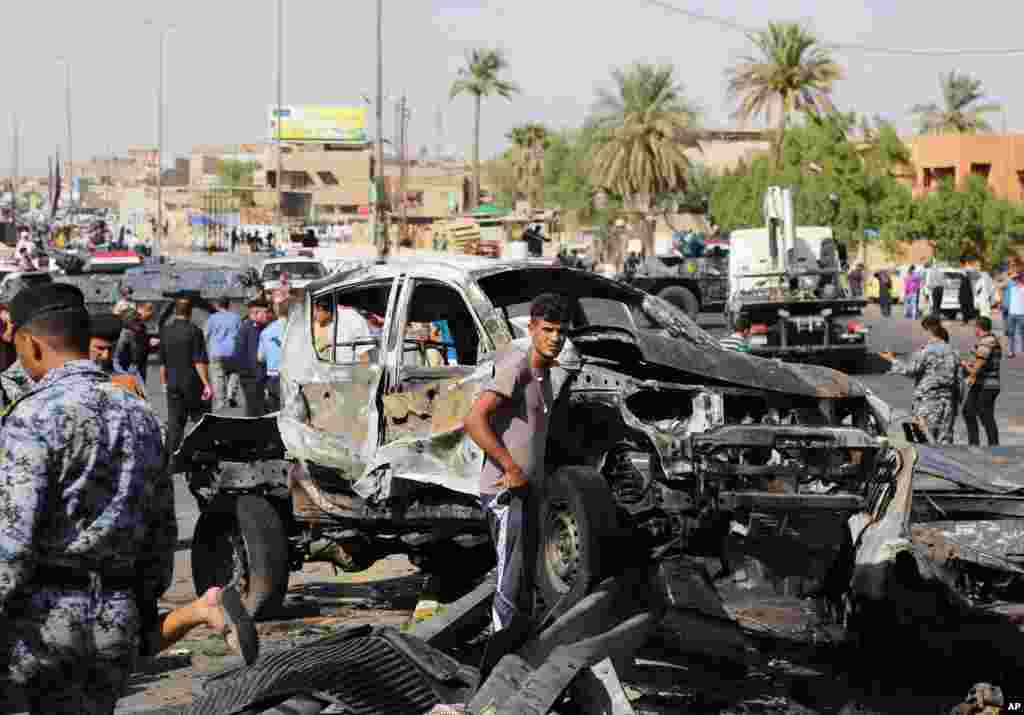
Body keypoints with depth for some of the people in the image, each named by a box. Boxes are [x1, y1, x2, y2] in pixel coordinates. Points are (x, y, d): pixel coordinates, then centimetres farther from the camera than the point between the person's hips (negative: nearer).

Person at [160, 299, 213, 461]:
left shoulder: (165, 331, 4)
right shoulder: (194, 331, -11)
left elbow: (162, 362, 10)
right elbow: (200, 361, -14)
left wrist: (164, 381, 21)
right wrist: (207, 384, -12)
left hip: (173, 383, 4)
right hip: (193, 383, -4)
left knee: (174, 424, 5)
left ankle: (172, 461, 1)